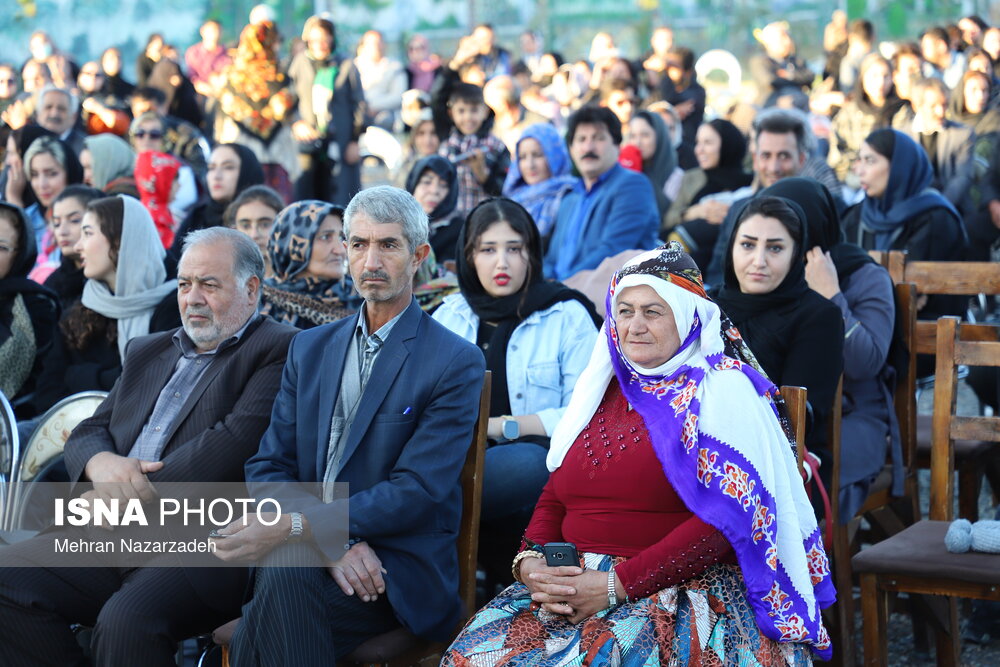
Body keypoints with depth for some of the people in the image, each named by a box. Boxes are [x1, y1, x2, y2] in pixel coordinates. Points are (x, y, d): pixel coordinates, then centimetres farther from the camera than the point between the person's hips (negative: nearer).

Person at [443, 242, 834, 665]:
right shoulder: (605, 390, 17)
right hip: (575, 582, 6)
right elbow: (555, 498, 19)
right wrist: (530, 563, -3)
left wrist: (617, 585, -18)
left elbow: (722, 520, -12)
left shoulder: (722, 392, -2)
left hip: (681, 589, -5)